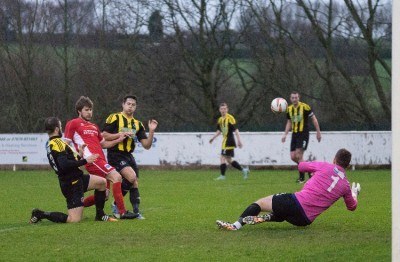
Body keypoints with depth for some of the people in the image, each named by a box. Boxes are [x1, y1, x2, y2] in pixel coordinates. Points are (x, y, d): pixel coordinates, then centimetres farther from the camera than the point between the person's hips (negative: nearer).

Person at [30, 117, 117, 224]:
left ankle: (100, 215, 21)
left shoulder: (49, 144, 13)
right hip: (72, 184, -10)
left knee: (102, 182, 17)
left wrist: (79, 155, 15)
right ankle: (40, 214, -2)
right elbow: (64, 165, -29)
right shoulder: (57, 143, -18)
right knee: (75, 220, -10)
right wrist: (85, 161, -21)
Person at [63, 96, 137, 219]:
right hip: (92, 159, -9)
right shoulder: (73, 124, 5)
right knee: (116, 177, -22)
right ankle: (123, 212, -22)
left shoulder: (94, 127, 27)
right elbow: (65, 144, 1)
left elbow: (103, 144, 30)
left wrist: (118, 140, 15)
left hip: (101, 160, 9)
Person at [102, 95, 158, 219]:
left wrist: (151, 131, -7)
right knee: (131, 177, -23)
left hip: (128, 156, 6)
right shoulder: (114, 118, -3)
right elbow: (103, 136, -10)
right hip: (115, 155, -6)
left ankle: (136, 211, 8)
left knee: (134, 184, 1)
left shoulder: (138, 124, 12)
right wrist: (121, 134, -16)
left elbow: (146, 145, 8)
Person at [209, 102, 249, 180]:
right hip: (225, 141, 9)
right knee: (229, 159, 12)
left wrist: (239, 141, -22)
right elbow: (219, 130, 27)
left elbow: (236, 130, -16)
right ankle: (244, 170, 20)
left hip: (229, 141, -9)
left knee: (223, 158, -9)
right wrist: (213, 138, 19)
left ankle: (222, 176, -4)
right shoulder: (220, 119, 14)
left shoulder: (230, 118, -12)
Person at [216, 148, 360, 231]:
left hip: (297, 202, -4)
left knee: (259, 203, 10)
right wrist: (354, 194, 49)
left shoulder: (325, 167, 1)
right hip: (306, 219, 4)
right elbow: (352, 207, 26)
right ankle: (265, 218, 3)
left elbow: (301, 166, 17)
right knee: (283, 215, 35)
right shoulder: (346, 185, 9)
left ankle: (236, 225, -9)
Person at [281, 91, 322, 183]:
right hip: (294, 134, 6)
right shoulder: (289, 109, 7)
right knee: (293, 157, 2)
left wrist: (318, 132, -3)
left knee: (298, 156, -14)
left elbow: (314, 119, -3)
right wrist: (285, 134, 12)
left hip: (303, 134, -6)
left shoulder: (305, 107, -10)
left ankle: (301, 177, -1)